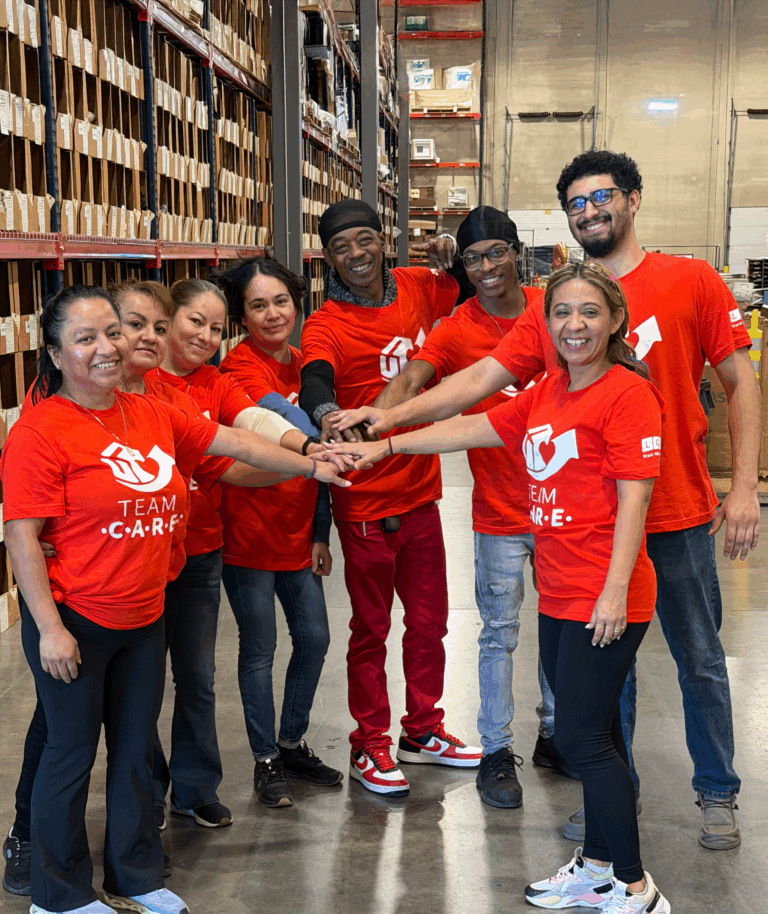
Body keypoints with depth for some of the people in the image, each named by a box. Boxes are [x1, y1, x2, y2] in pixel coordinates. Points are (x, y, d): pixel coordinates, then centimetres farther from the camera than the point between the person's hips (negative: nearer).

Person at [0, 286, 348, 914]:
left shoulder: (152, 416, 4)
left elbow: (236, 443, 12)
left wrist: (311, 466, 12)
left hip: (144, 620, 6)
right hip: (74, 624, -6)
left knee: (136, 749, 17)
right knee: (72, 753, 8)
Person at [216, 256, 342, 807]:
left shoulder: (303, 365, 7)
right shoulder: (241, 369, -14)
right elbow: (273, 414, -35)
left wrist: (321, 532, 10)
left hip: (298, 531, 7)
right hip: (249, 532, -6)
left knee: (314, 639, 12)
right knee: (260, 648, 4)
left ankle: (293, 743, 32)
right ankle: (266, 760, 21)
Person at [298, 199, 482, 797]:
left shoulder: (417, 289, 3)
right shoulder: (326, 326, -12)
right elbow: (315, 380, -32)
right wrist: (326, 411, -55)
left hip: (421, 489, 5)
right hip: (366, 500, -5)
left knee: (430, 620, 17)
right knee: (371, 628, 7)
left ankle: (423, 731, 35)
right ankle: (370, 747, 23)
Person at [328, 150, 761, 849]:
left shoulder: (692, 281, -4)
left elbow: (741, 383, -1)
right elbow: (479, 379, -2)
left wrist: (744, 487, -8)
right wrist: (389, 418, -12)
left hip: (679, 515, -2)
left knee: (700, 659, 12)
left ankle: (718, 794, 31)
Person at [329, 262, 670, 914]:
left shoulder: (626, 392, -11)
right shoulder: (546, 394, 14)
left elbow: (634, 495, -16)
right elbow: (475, 429, 18)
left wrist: (615, 590, -20)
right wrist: (386, 445, 14)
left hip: (605, 599, -8)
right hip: (558, 593, 8)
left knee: (581, 737, -4)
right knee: (594, 732, 16)